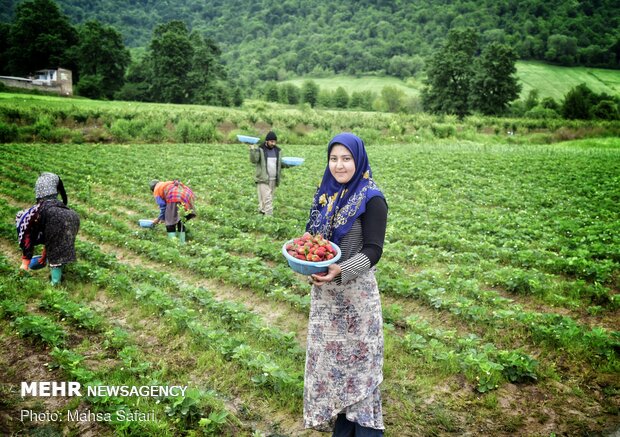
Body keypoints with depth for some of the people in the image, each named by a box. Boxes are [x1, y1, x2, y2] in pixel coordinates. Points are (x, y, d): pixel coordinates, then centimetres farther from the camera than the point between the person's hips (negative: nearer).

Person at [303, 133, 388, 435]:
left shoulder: (371, 199, -13)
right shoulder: (326, 193, 5)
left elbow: (373, 250, -17)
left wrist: (342, 271, -32)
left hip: (355, 292, -6)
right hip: (324, 291, 6)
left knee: (357, 356, 5)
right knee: (329, 355, 15)